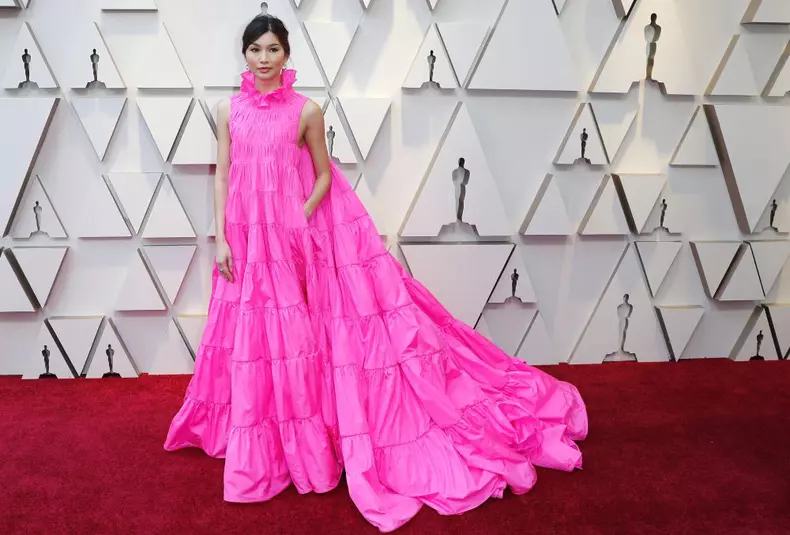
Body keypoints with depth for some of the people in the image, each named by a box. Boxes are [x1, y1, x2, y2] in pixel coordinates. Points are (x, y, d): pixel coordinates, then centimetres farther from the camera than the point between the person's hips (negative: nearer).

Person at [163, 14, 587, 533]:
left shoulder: (306, 110, -1)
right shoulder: (230, 110, 6)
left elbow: (323, 175, 3)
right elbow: (222, 177, 6)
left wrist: (300, 223, -10)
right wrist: (221, 238, -1)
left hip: (298, 235, -3)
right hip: (248, 240, 3)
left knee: (299, 335, 0)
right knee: (254, 337, 9)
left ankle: (306, 436, 18)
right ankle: (261, 446, 28)